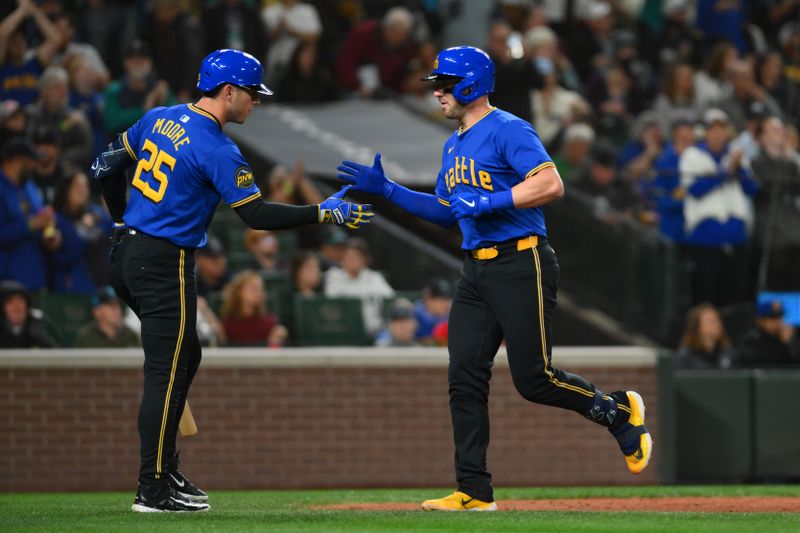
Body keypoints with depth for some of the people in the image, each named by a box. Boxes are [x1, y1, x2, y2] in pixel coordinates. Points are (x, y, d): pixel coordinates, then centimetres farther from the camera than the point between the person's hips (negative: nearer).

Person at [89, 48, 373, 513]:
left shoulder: (159, 119, 9)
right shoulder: (217, 150, -15)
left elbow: (107, 167, 18)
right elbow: (257, 214, -17)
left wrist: (124, 222, 27)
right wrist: (324, 213, -10)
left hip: (125, 251, 9)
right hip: (165, 263, -9)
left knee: (185, 356, 19)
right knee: (167, 371, -6)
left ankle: (166, 471, 20)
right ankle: (154, 491, -5)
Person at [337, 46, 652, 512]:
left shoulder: (508, 130, -10)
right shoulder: (454, 146, 19)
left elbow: (551, 184, -20)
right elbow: (445, 212, 27)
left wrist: (490, 202, -23)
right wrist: (385, 189, 20)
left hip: (522, 267, -9)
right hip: (476, 272, 9)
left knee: (533, 378, -9)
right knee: (465, 378, 0)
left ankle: (619, 411, 16)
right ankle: (475, 491, 1)